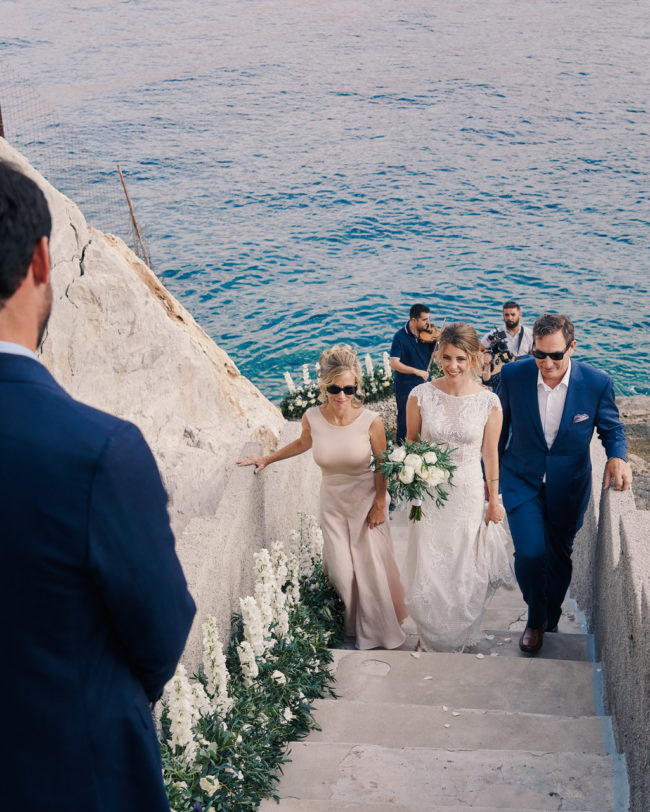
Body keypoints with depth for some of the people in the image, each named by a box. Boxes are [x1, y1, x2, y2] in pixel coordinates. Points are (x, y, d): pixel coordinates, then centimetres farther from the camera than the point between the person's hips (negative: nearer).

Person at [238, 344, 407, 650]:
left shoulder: (370, 421, -19)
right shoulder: (312, 418, -13)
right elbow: (302, 443, 11)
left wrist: (380, 504, -5)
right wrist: (268, 459, 18)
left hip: (366, 500, -2)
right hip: (332, 503, 2)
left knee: (372, 566, 5)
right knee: (341, 571, 2)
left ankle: (378, 629, 28)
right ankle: (350, 627, 26)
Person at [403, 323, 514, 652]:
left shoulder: (488, 402, -9)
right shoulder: (421, 395, -9)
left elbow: (490, 453, 0)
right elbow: (411, 443, 3)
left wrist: (494, 500, 6)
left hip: (468, 494, 0)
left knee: (465, 569, 12)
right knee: (427, 569, 7)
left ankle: (460, 637, 37)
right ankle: (429, 635, 33)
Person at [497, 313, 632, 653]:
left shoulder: (597, 383, -17)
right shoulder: (513, 376, -15)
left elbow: (612, 428, 0)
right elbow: (499, 429, -1)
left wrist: (617, 456, -22)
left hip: (568, 487, 1)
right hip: (522, 481, -1)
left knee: (559, 557, 16)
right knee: (529, 553, -14)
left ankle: (551, 621, 43)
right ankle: (535, 619, 15)